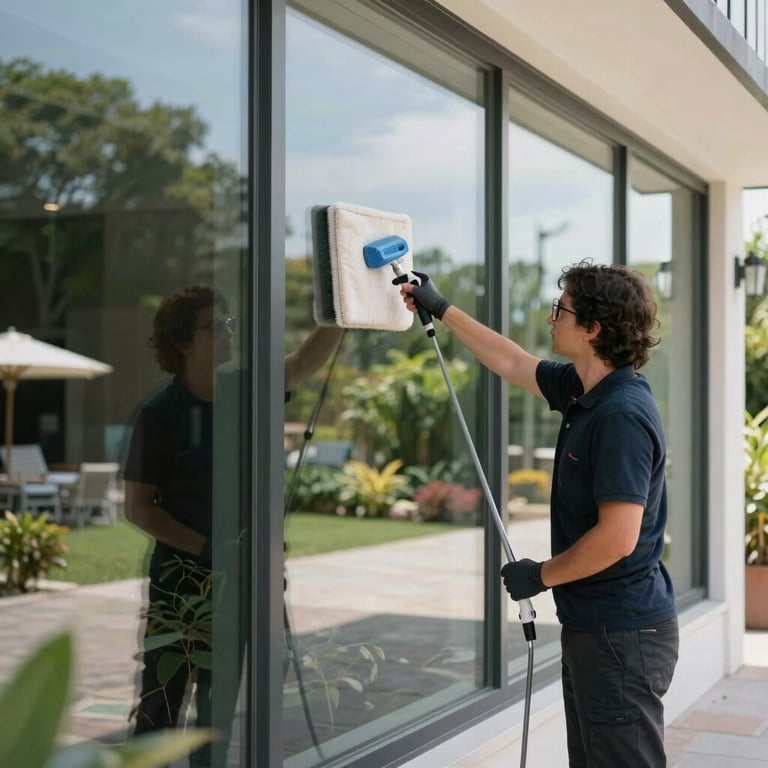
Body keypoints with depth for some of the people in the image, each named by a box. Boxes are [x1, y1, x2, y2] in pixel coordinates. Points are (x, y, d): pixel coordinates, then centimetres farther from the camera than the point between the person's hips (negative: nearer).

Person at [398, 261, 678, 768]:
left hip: (622, 632, -10)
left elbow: (617, 537, -27)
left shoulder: (622, 415, -22)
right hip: (593, 625, 10)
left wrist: (541, 575, -12)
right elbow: (512, 364, 25)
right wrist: (441, 308, 32)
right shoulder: (584, 389, 7)